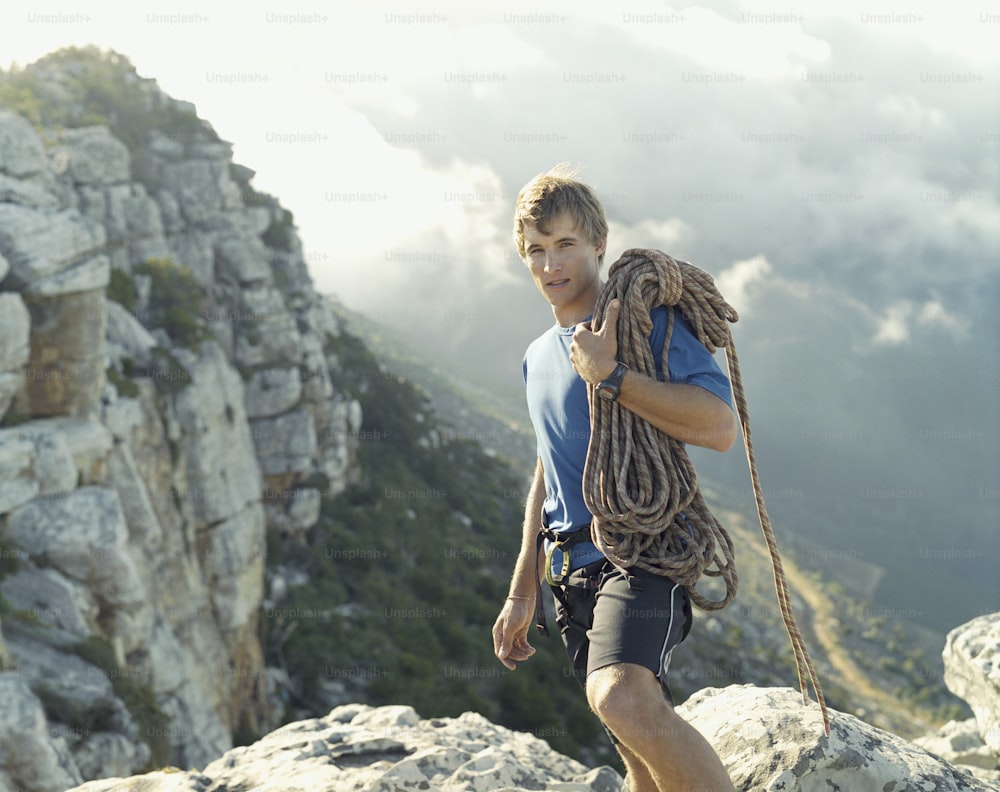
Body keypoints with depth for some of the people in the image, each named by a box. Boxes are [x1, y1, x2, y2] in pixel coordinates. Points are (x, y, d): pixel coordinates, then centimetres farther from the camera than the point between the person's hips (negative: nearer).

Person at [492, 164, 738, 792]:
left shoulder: (646, 319, -5)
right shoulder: (538, 357, 19)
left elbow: (721, 427, -18)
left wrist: (610, 376, -21)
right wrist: (522, 593, 25)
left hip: (640, 548, -7)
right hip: (573, 569, 7)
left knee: (622, 699, -33)